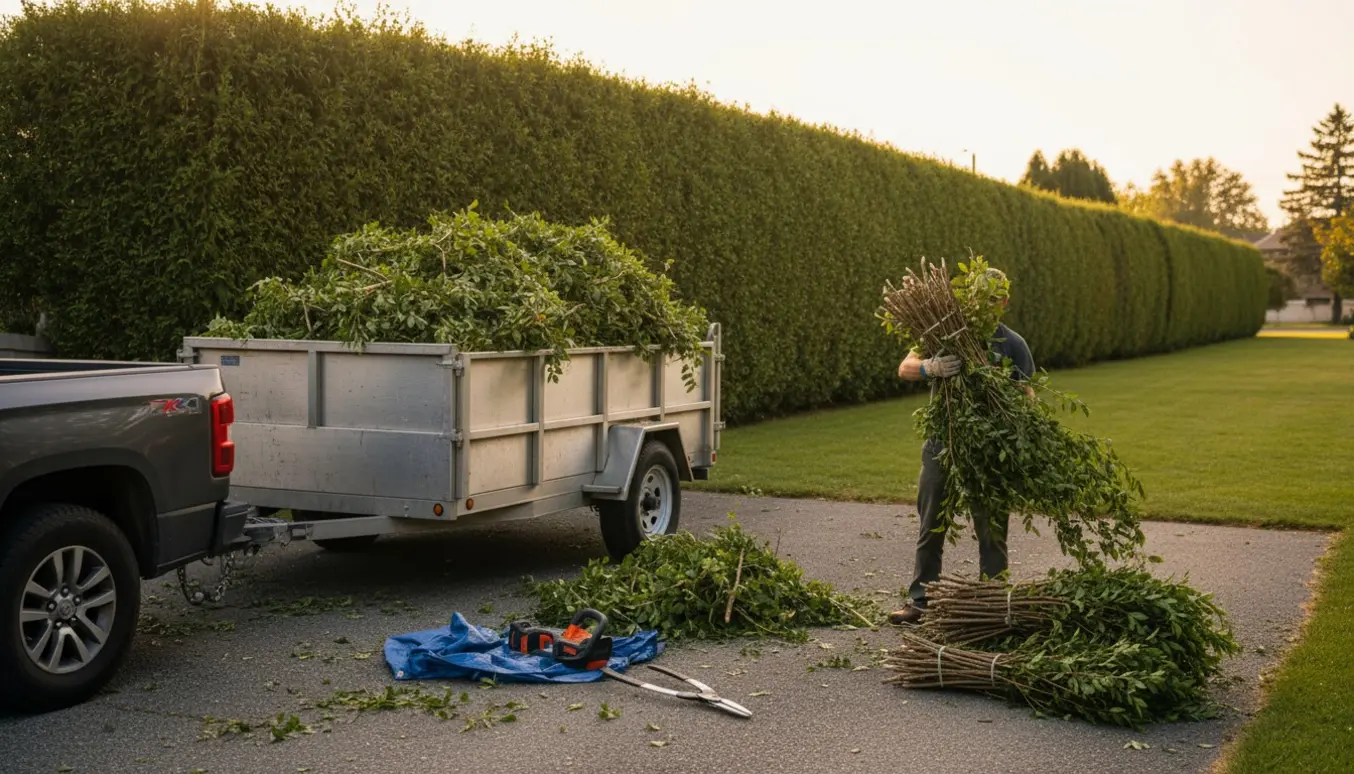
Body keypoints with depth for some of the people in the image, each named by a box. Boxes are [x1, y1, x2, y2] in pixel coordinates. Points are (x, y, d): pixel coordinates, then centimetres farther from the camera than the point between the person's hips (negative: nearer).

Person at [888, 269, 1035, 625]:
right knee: (931, 528, 10)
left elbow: (1026, 398, -2)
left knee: (991, 532, 5)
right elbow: (905, 368, -9)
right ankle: (920, 601, 19)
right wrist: (931, 367, -32)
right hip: (941, 446, 2)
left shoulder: (1012, 344, -1)